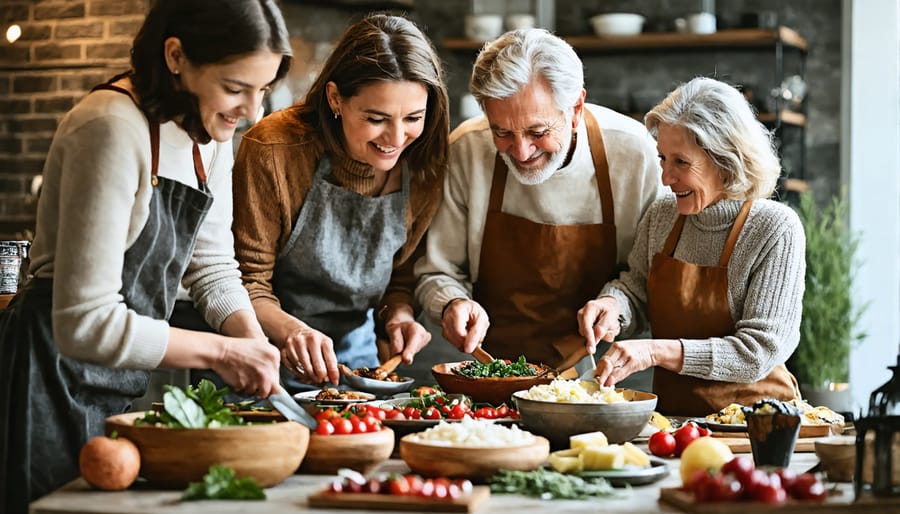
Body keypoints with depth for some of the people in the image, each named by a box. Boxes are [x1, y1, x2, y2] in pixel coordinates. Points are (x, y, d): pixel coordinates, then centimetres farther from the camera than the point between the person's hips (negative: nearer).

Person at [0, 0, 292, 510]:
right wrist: (220, 352, -24)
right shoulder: (113, 130, -25)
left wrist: (254, 342, -10)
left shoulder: (210, 129, 2)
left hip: (133, 373, 8)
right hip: (60, 371, -8)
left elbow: (212, 266, 7)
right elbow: (85, 323, -28)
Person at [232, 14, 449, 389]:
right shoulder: (273, 151, -19)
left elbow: (400, 279, 7)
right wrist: (289, 331, -32)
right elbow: (247, 281, -13)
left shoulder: (424, 166, -6)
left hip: (355, 356, 3)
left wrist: (398, 315, -14)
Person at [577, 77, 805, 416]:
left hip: (751, 419, -5)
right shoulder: (662, 216, 5)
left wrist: (658, 351, -23)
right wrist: (612, 303, -4)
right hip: (671, 411, 5)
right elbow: (636, 286, 20)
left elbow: (760, 352, -15)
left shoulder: (776, 229, -11)